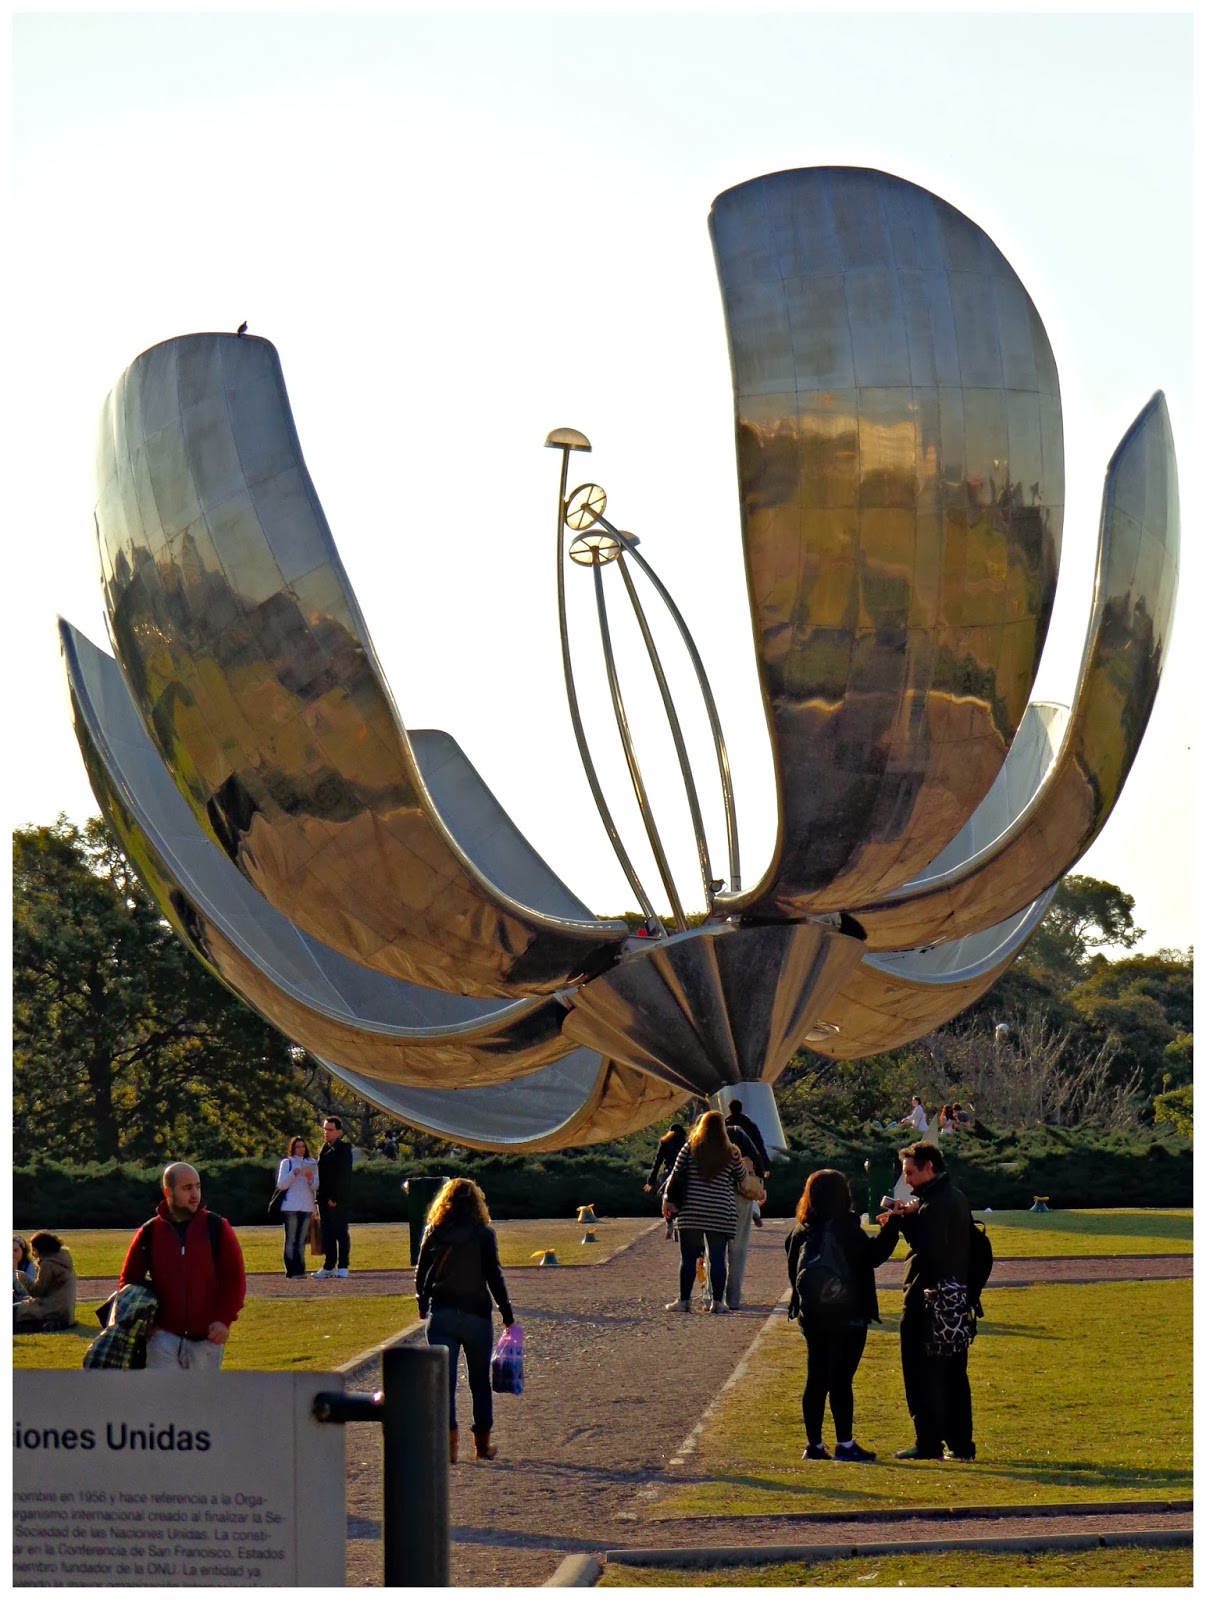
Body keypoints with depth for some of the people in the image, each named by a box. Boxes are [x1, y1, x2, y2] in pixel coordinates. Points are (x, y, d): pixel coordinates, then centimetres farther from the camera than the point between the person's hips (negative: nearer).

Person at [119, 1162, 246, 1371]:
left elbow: (235, 1277, 0)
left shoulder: (216, 1227, 1)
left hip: (207, 1338, 0)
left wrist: (225, 1319, -12)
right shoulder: (150, 1233, 3)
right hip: (164, 1339, 0)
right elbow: (129, 1281, 12)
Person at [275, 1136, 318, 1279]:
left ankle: (300, 1270, 9)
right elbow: (281, 1185, -3)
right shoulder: (286, 1163, 4)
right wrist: (293, 1174, -17)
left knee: (301, 1241, 7)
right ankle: (292, 1271, -6)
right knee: (291, 1240, -4)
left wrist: (310, 1179, -13)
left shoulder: (312, 1164, 13)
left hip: (307, 1207, 3)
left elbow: (315, 1187, 8)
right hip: (290, 1207, -3)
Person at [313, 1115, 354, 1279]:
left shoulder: (343, 1149, -8)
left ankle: (343, 1267, -1)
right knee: (327, 1234, 9)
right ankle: (329, 1267, 14)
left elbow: (343, 1175, -15)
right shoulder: (325, 1149, 17)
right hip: (325, 1200, 8)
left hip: (339, 1201, -8)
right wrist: (320, 1198, 10)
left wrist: (334, 1198, -18)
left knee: (341, 1233, -4)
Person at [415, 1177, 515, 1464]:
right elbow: (493, 1277, -8)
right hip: (476, 1315, -1)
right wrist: (507, 1314, -2)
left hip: (441, 1314, 1)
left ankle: (448, 1443, -8)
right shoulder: (483, 1234, -6)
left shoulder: (434, 1233, 2)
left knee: (444, 1380, 1)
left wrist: (423, 1306, 22)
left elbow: (421, 1275, 6)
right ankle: (482, 1445, 18)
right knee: (480, 1382, 11)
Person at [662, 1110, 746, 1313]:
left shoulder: (690, 1148, 0)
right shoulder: (730, 1154, 3)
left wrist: (668, 1199, 9)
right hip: (721, 1213, 1)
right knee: (718, 1258, 5)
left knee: (688, 1258, 4)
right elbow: (741, 1178, 17)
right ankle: (718, 1302, 5)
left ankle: (684, 1300, 5)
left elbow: (676, 1175, 0)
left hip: (691, 1212, -1)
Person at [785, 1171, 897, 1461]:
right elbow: (874, 1255, -9)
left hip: (812, 1316, 6)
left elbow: (794, 1271, 8)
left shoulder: (800, 1232, 3)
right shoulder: (845, 1228, -16)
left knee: (816, 1379, 11)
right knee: (841, 1379, -1)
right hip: (847, 1317, -6)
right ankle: (845, 1445, 5)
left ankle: (814, 1444, 14)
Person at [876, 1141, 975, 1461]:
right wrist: (907, 1219, 3)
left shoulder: (934, 1202, -17)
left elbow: (928, 1246, -27)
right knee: (953, 1375, 12)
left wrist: (902, 1219, -16)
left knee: (923, 1374, -2)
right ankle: (961, 1444, 13)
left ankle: (929, 1444, 0)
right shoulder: (956, 1198, 14)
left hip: (927, 1300, -9)